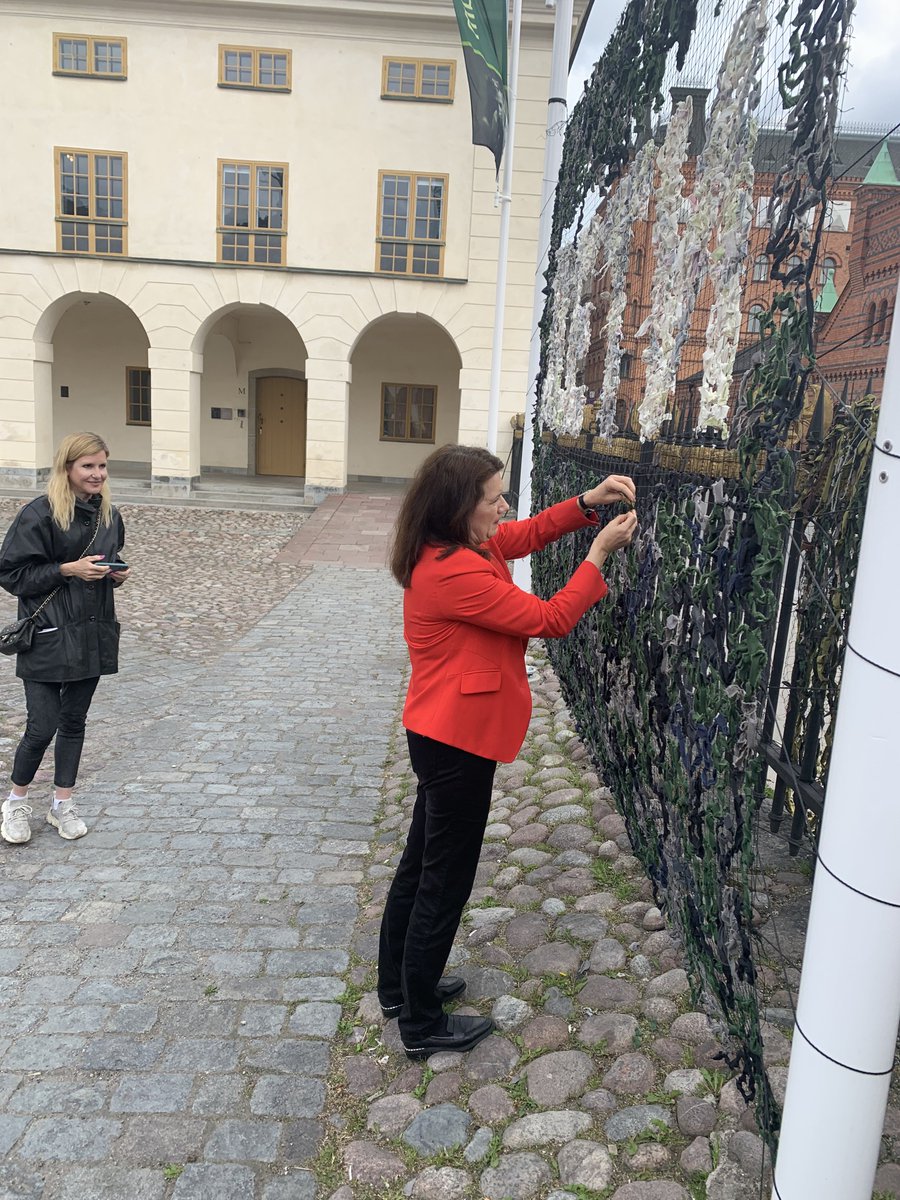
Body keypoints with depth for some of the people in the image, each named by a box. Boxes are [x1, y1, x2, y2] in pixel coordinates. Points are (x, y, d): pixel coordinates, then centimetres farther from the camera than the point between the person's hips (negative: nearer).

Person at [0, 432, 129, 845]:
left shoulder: (110, 515, 7)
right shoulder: (39, 514, -13)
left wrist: (117, 574, 0)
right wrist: (67, 570, -20)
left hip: (92, 634, 6)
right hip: (47, 637, -5)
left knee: (74, 721, 14)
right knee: (42, 727, -2)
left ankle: (62, 804, 28)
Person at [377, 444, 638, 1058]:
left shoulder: (453, 548, 2)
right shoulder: (457, 573, -27)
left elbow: (530, 533, 14)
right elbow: (549, 619, -19)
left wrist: (588, 501, 0)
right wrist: (599, 554, -12)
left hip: (441, 735, 10)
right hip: (459, 743, -10)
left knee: (422, 863, 22)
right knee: (445, 881, 5)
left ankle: (400, 986, 40)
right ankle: (423, 1024, 23)